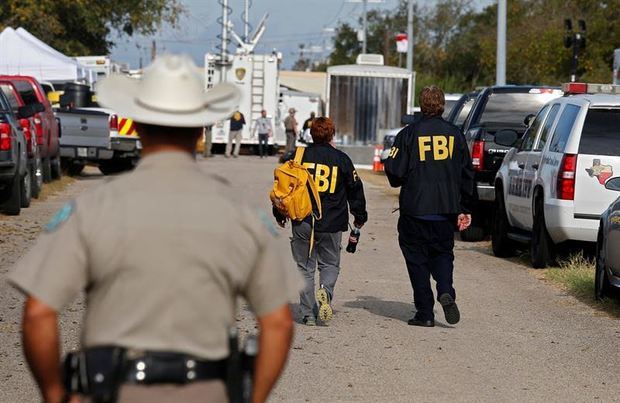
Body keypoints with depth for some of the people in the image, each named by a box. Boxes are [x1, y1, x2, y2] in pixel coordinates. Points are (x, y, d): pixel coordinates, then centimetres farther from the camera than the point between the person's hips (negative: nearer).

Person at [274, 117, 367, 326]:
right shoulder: (341, 159, 1)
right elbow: (355, 189, 7)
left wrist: (279, 214, 18)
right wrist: (360, 216, 20)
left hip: (302, 223, 0)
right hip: (331, 223, 0)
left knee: (305, 267, 9)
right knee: (330, 263, 14)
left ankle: (308, 314, 4)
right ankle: (326, 290, -18)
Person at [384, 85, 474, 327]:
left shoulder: (409, 134, -5)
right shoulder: (455, 135, 5)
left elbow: (394, 173, -7)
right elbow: (467, 175, 7)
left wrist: (398, 181, 18)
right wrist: (465, 210, 14)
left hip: (415, 210, -3)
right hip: (447, 209, 3)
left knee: (417, 258, 7)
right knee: (443, 253, 18)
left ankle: (425, 313, 4)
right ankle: (446, 292, -9)